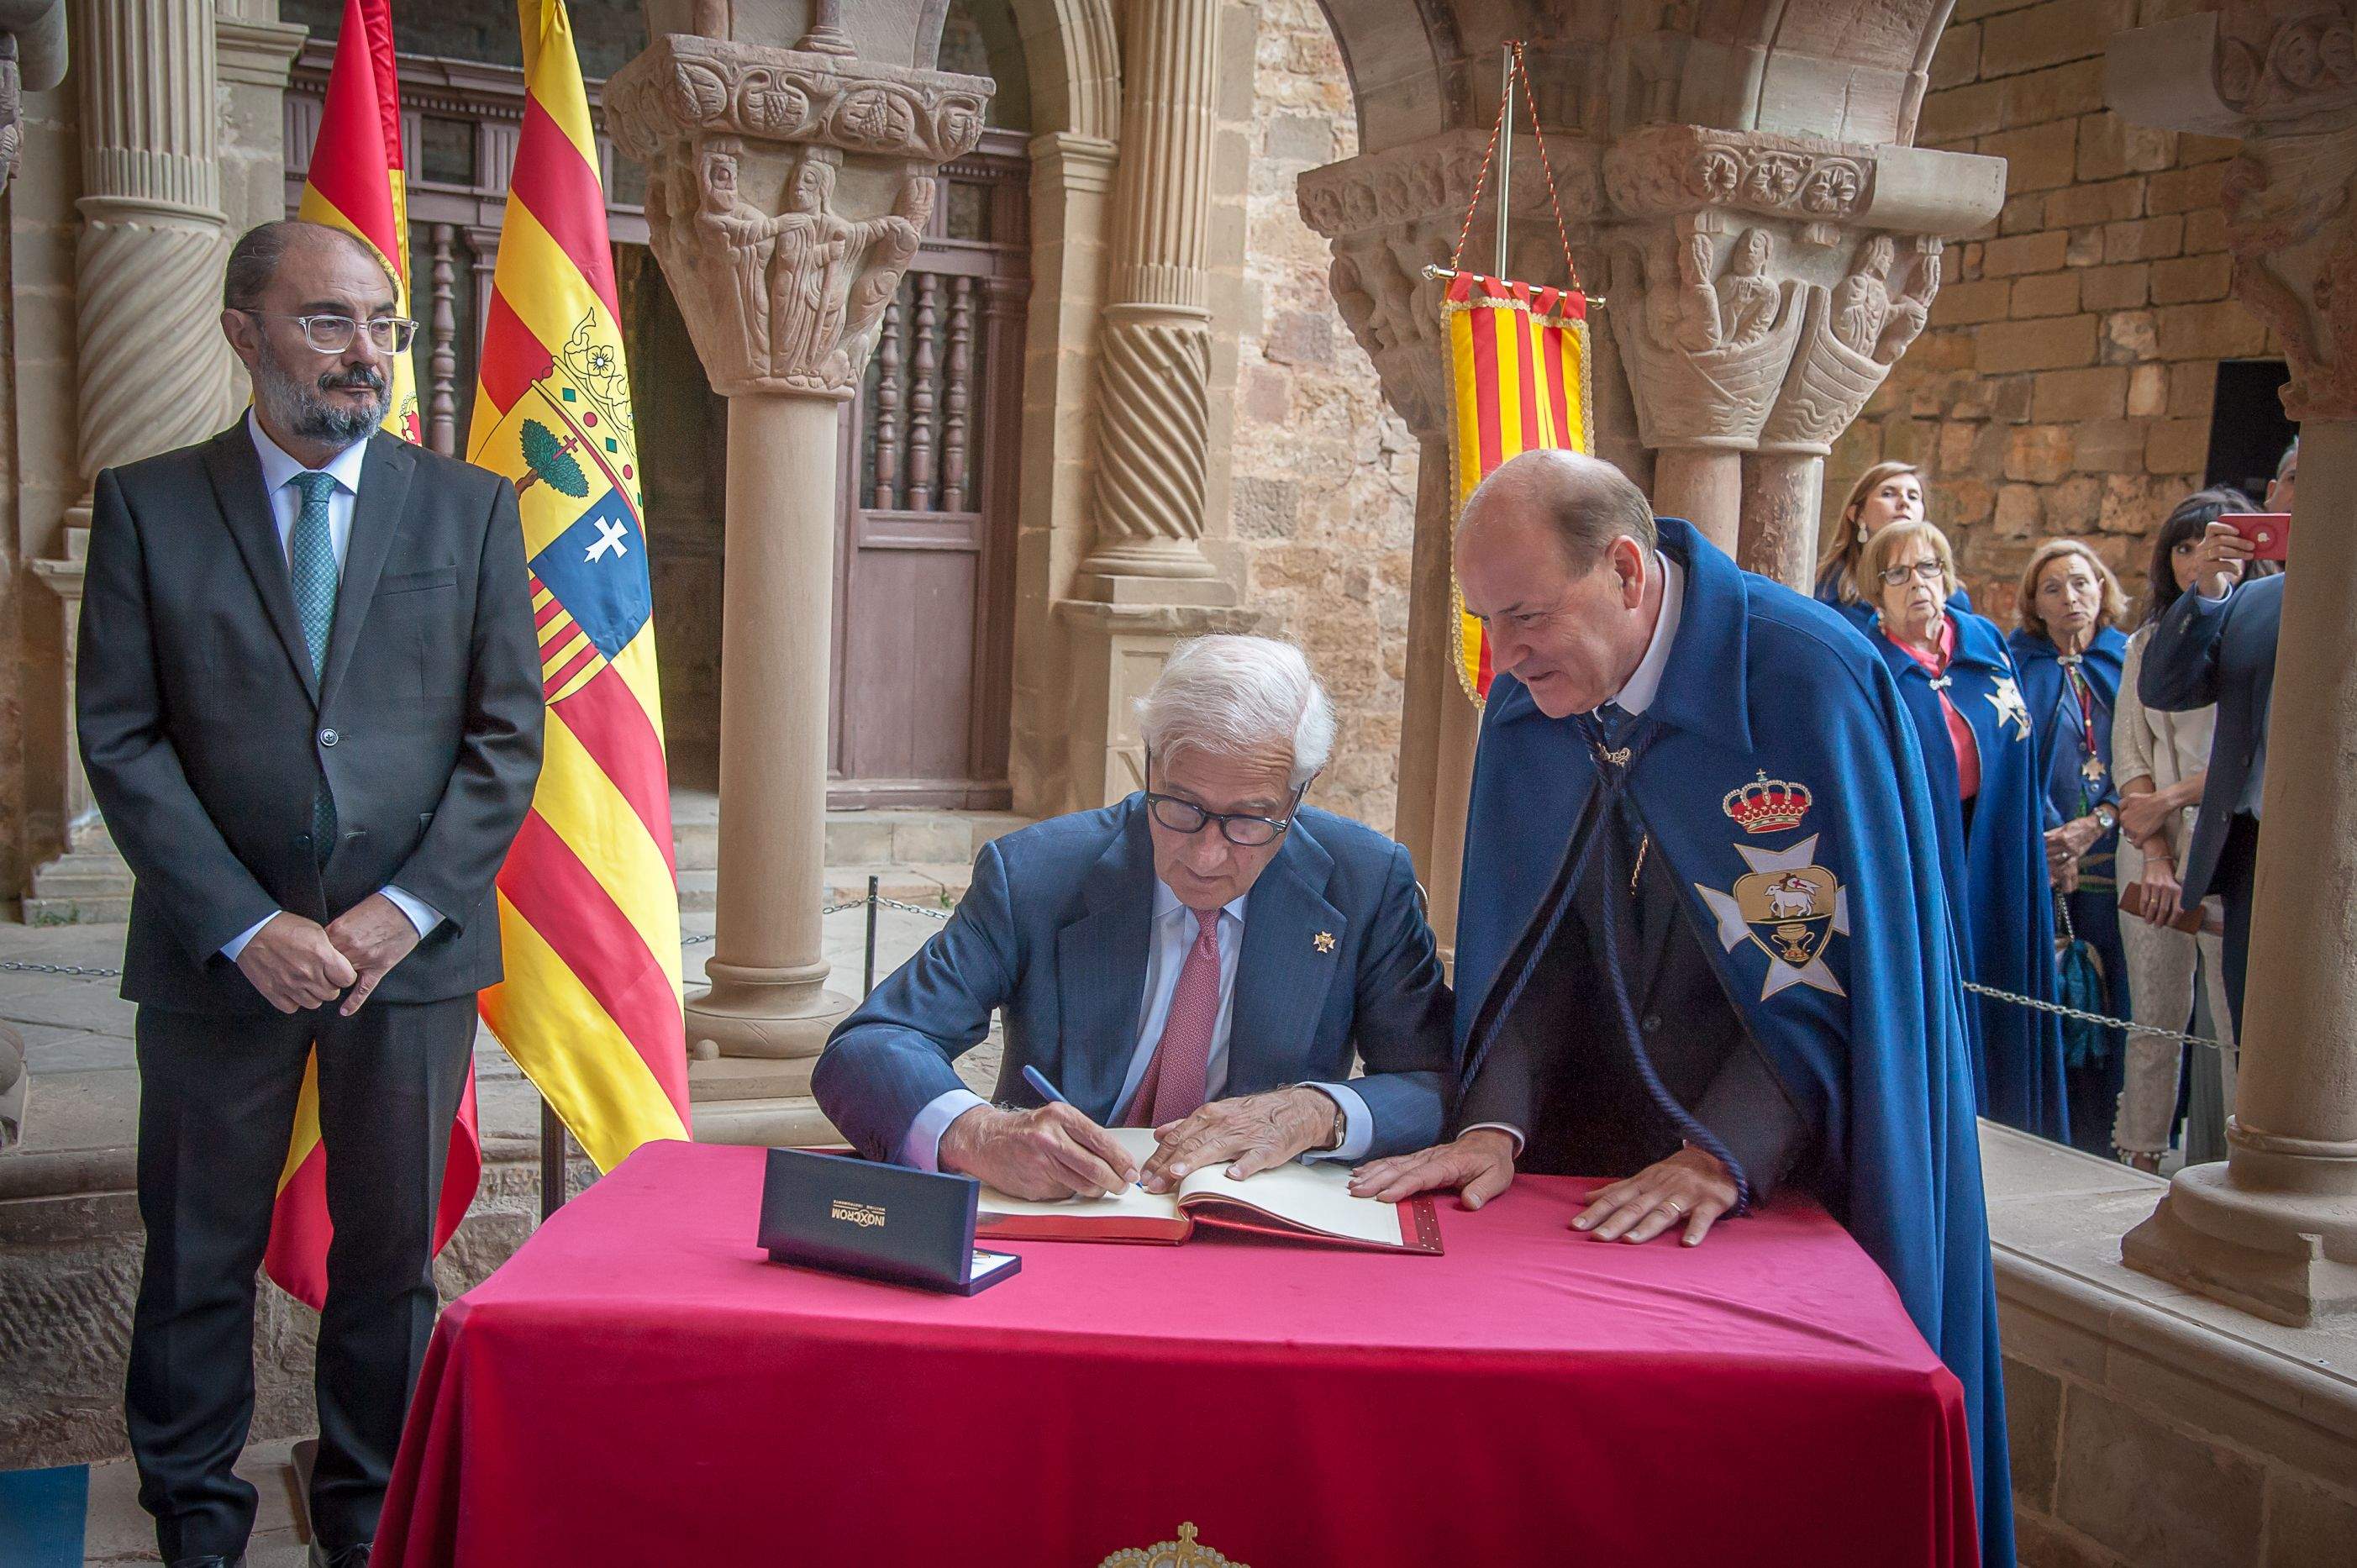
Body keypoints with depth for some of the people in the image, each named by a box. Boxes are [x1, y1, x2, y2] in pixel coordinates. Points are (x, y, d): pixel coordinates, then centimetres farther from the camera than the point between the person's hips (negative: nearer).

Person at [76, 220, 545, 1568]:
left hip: (412, 949, 1)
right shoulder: (149, 505, 2)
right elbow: (122, 740, -2)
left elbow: (508, 733, 1)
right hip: (221, 953, 0)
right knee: (201, 1252, 11)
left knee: (392, 1250, 10)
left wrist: (406, 906, -9)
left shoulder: (470, 508, 5)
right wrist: (246, 926, -11)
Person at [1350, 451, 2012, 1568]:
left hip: (1796, 1175, -4)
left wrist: (1724, 1157, -26)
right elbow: (1528, 939, -2)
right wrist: (1499, 1122, -16)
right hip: (1600, 1148, 4)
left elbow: (1835, 958, -20)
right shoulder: (1529, 698, -4)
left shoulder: (1809, 681, -20)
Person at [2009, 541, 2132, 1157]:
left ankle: (2099, 1141, 8)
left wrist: (2098, 823, -9)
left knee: (2111, 997, -1)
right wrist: (2048, 840, -11)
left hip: (2113, 858, 2)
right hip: (2038, 861, -2)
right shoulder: (2015, 664, 7)